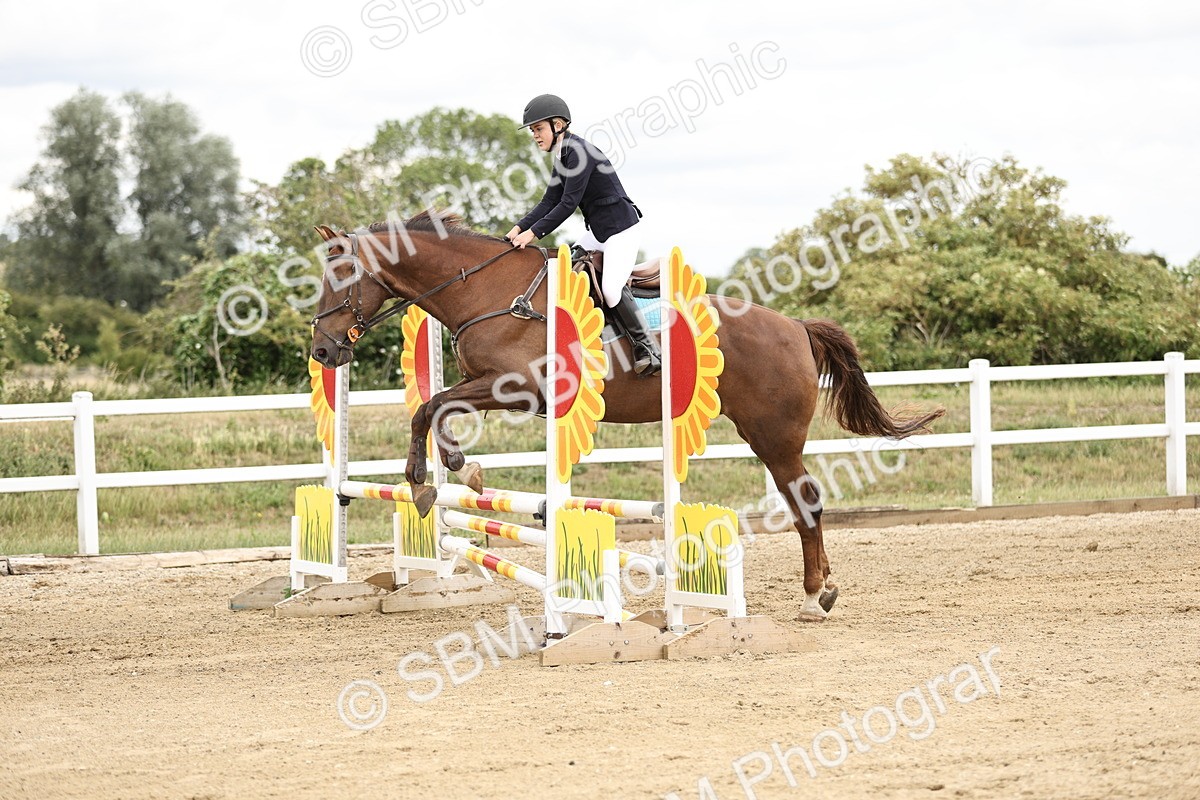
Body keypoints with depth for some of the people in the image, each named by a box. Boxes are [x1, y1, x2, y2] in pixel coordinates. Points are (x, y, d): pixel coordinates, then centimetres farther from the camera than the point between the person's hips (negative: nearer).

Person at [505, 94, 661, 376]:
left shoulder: (579, 152, -19)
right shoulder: (562, 157, 10)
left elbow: (568, 204, -23)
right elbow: (549, 202, 9)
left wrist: (534, 233, -23)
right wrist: (520, 228, -3)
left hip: (621, 230, -11)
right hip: (596, 232, 11)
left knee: (611, 289, -22)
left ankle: (648, 350, -12)